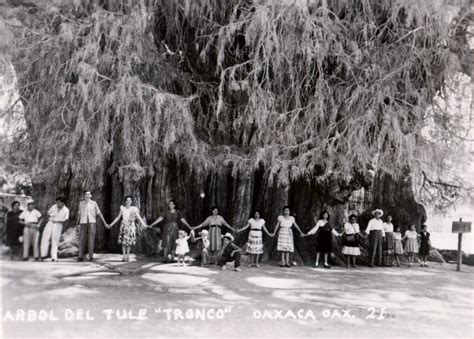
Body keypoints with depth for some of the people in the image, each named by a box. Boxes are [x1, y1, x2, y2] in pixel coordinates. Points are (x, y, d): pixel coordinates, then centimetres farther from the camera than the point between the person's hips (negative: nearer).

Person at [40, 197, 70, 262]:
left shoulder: (66, 210, -2)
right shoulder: (54, 206, 7)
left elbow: (66, 219, -6)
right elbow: (48, 212, 19)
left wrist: (57, 221, -16)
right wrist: (50, 215, -2)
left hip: (58, 225, -3)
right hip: (50, 223, 3)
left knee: (55, 241, -4)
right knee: (45, 238, -2)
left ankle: (54, 257, -2)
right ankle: (44, 254, 10)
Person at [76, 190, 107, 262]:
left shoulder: (94, 203, 3)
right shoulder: (81, 203, 9)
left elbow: (99, 213, 4)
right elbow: (79, 214, 15)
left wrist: (105, 223, 0)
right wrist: (77, 224, 15)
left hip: (92, 223, -1)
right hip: (83, 223, 1)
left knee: (91, 240, -5)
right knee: (82, 240, -4)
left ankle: (91, 257, 1)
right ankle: (80, 257, 3)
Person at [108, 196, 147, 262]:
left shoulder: (134, 209, 3)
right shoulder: (122, 208, 7)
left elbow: (139, 218, -1)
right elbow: (118, 217, 15)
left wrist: (144, 225, -11)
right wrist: (110, 225, 15)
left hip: (131, 226, -1)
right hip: (124, 226, 1)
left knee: (129, 242, 0)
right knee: (123, 241, -5)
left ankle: (128, 256, 11)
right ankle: (124, 256, -1)